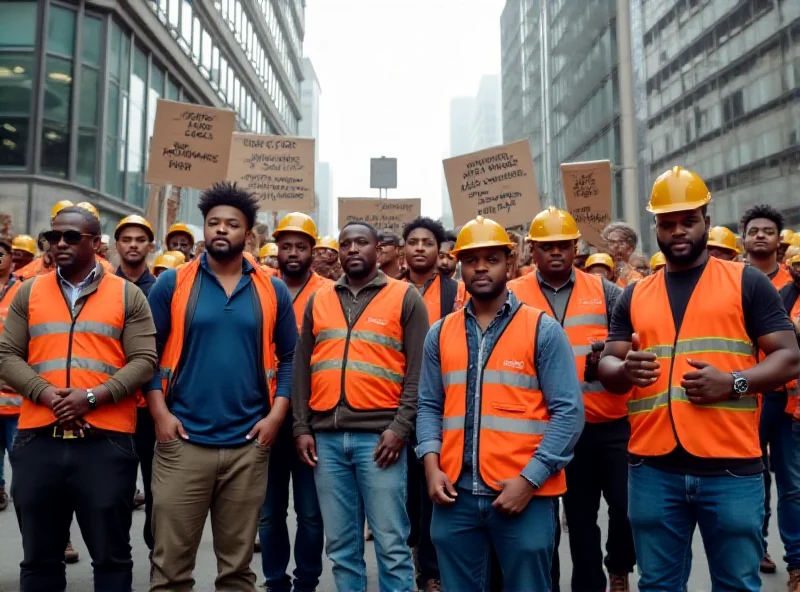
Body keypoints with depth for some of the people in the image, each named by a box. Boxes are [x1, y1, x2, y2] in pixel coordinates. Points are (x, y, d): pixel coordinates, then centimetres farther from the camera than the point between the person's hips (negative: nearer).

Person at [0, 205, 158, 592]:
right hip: (38, 438, 3)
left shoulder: (127, 295, 4)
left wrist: (92, 396, -15)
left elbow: (144, 361, -3)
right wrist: (45, 393, -11)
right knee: (39, 556, 14)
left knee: (111, 554, 7)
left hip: (107, 440, -2)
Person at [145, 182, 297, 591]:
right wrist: (160, 413, -10)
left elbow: (289, 358, 6)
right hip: (182, 439, -1)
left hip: (249, 443, 1)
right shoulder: (172, 283, 1)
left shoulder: (272, 291, 5)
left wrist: (275, 415, -5)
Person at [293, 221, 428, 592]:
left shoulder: (405, 297, 3)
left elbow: (418, 370, -3)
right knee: (340, 544, 11)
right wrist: (302, 427, 6)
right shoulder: (318, 300, 14)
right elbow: (301, 368, 13)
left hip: (378, 435, -3)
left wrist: (401, 427, -11)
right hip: (326, 437, 4)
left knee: (391, 542, 1)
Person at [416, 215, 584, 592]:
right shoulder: (440, 333, 10)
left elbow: (568, 411, -7)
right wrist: (431, 464, -5)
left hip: (525, 493, -3)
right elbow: (429, 406, 11)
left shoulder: (543, 330, -1)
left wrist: (530, 480, -14)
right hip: (454, 494, 3)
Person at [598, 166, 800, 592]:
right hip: (653, 468, 3)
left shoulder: (747, 282, 4)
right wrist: (626, 370, -14)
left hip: (731, 468, -2)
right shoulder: (634, 295, 12)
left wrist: (733, 382, -18)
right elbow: (607, 368, 10)